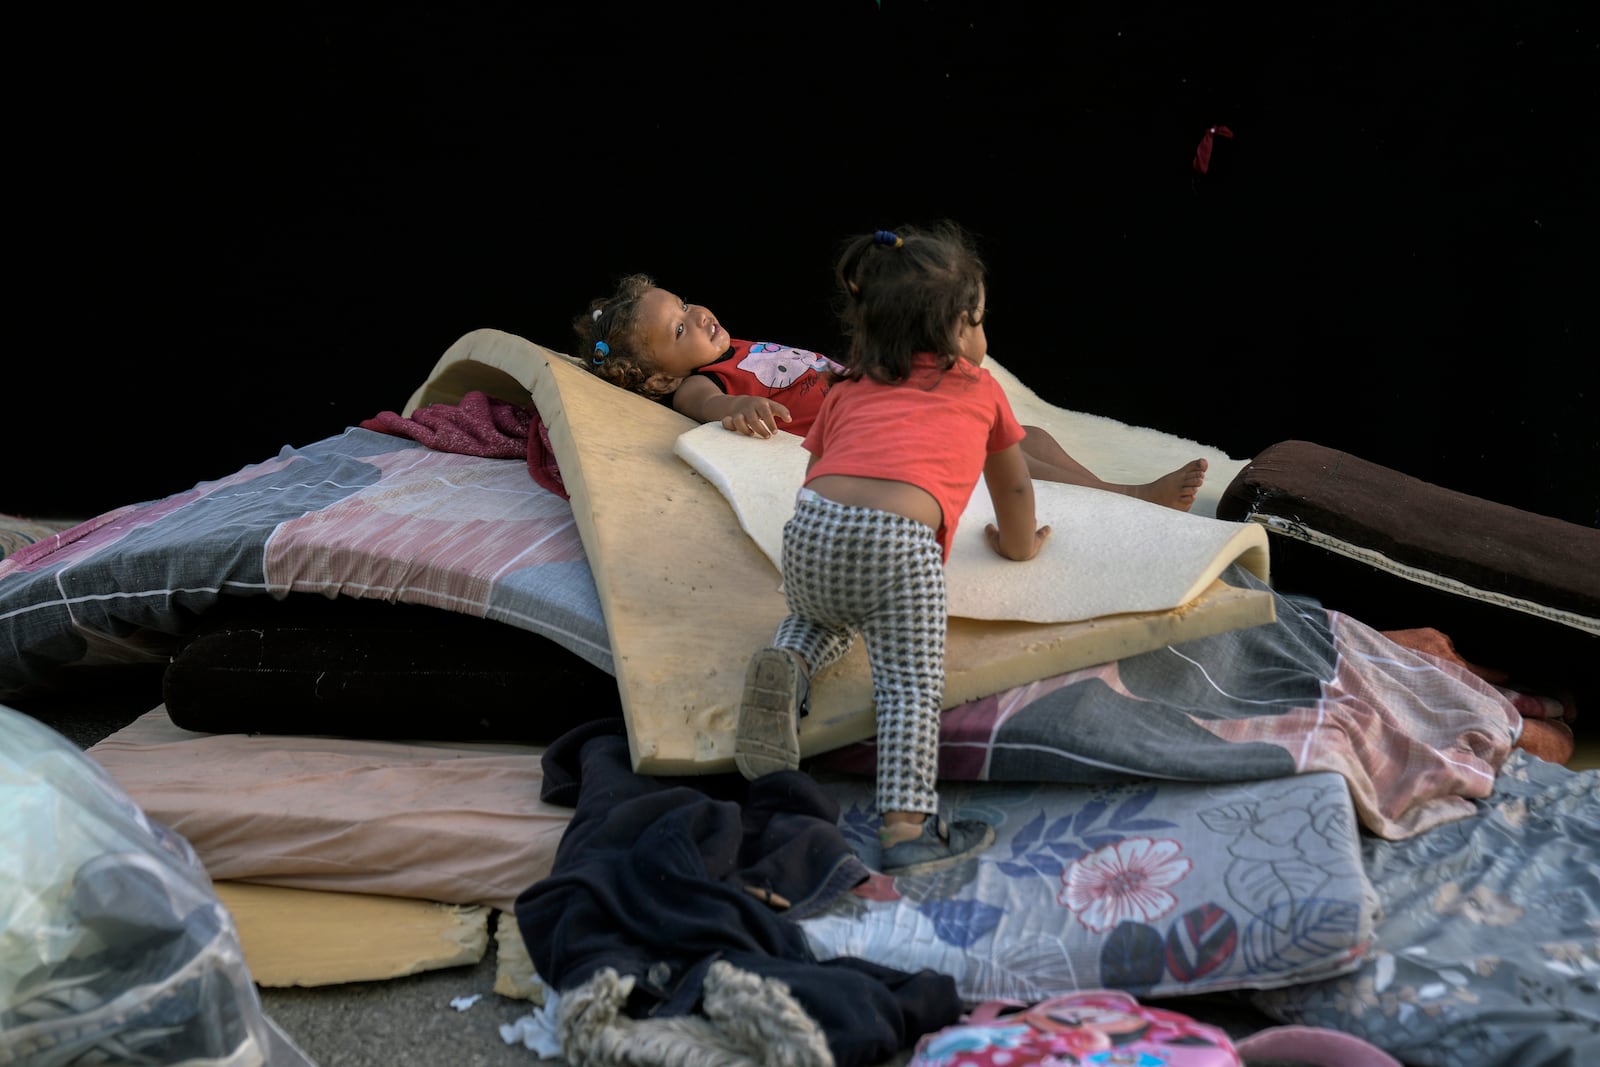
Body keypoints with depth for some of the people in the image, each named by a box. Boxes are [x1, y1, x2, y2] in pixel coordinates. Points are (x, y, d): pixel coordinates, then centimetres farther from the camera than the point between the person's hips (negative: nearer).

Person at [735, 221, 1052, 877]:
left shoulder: (846, 390, 32)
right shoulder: (981, 389, 28)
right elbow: (1013, 486, 42)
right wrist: (1019, 544, 60)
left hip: (813, 525, 4)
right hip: (900, 541, -3)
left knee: (819, 616, 32)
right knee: (911, 682, 4)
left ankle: (787, 663, 3)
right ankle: (907, 826, -9)